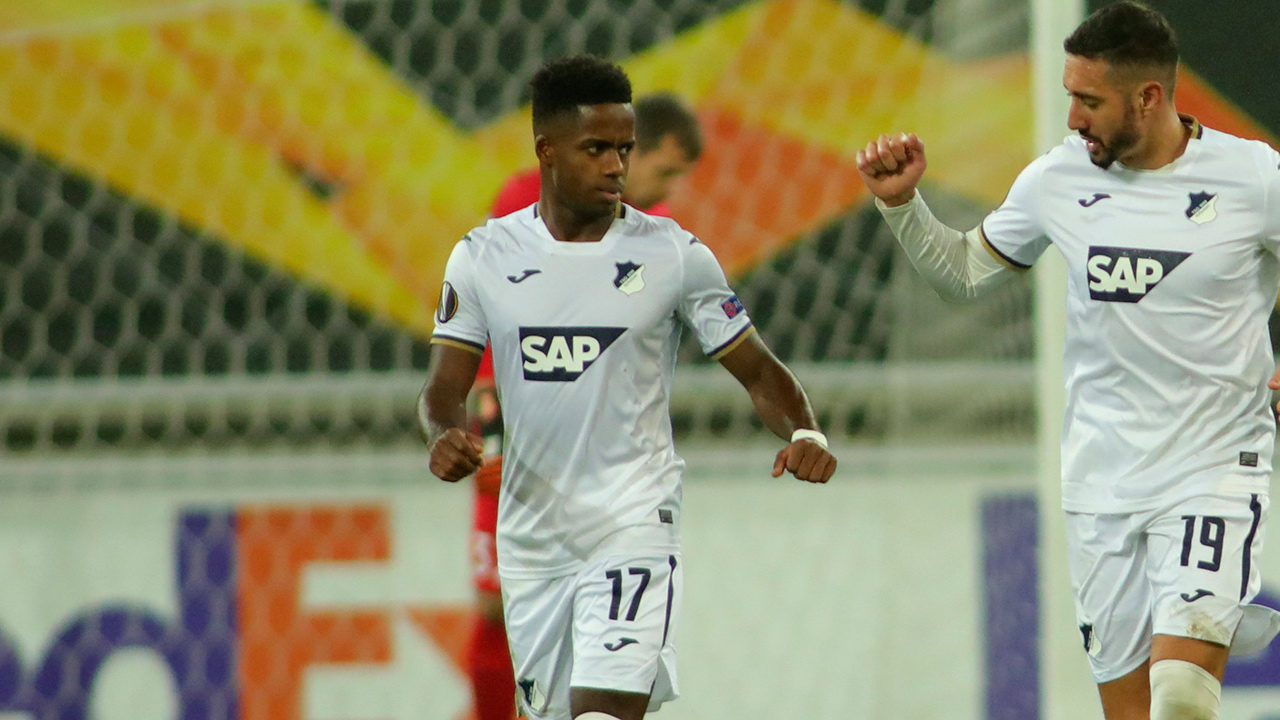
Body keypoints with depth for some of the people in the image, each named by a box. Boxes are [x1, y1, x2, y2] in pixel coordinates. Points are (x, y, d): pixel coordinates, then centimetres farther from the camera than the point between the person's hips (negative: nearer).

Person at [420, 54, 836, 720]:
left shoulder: (674, 255, -3)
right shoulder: (483, 258, 2)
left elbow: (756, 370, 2)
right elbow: (445, 387, 1)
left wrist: (802, 434, -18)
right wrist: (443, 435, -22)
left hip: (633, 522, -3)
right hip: (530, 533, 3)